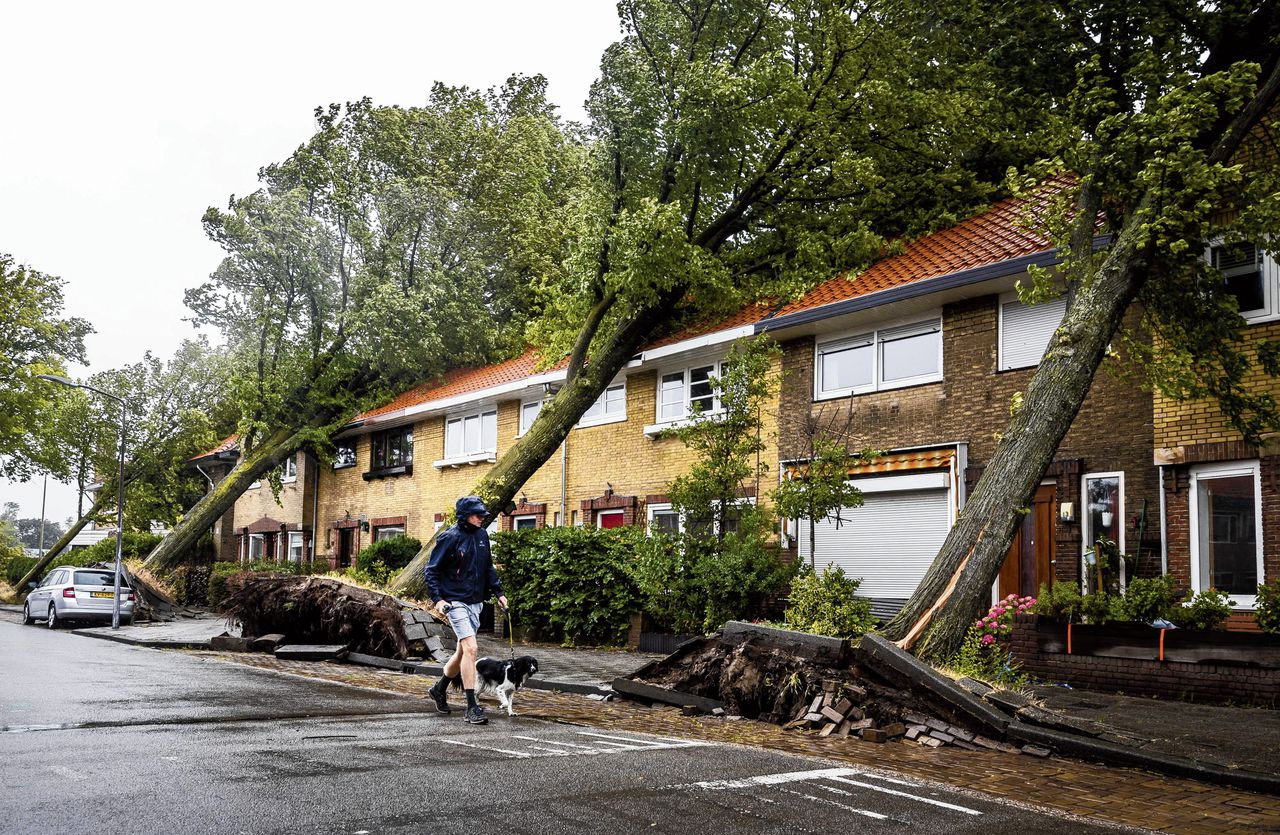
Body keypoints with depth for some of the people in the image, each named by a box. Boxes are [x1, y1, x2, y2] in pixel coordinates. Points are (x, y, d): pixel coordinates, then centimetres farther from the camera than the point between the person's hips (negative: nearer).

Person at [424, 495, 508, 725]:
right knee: (470, 648, -17)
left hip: (476, 602, 7)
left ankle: (440, 689, 39)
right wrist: (437, 598, -17)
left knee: (462, 651, 16)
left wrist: (498, 592, 14)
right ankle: (472, 707, -13)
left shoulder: (482, 535, 7)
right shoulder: (450, 538, -12)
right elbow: (431, 570, -8)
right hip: (456, 601, -7)